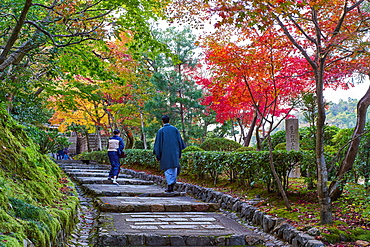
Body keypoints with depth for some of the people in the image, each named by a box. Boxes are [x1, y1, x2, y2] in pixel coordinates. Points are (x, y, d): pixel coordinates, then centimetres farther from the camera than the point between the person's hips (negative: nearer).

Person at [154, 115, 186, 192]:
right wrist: (179, 153, 16)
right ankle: (172, 184, 7)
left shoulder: (161, 131, -2)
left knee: (167, 169, 1)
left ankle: (170, 185, -8)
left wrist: (157, 155, 2)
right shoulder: (175, 129, 6)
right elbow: (180, 140, 9)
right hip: (174, 152, 2)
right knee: (174, 168, 8)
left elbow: (158, 143, -3)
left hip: (165, 153, -2)